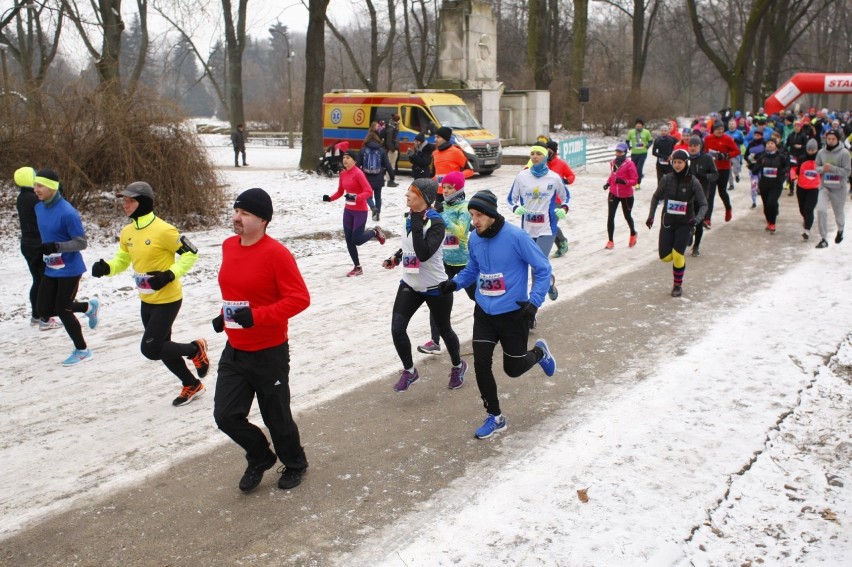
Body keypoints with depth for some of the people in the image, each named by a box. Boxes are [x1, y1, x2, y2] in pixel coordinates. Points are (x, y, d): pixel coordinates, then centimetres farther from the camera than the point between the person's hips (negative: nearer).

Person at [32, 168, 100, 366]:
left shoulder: (67, 213, -22)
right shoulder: (39, 208, 3)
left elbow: (82, 243, -19)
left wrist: (56, 247, -30)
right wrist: (44, 251, 17)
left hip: (70, 270, -8)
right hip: (51, 269, 8)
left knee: (62, 310, 0)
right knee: (43, 309, 8)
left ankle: (82, 351, 19)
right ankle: (89, 307, 27)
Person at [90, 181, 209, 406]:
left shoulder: (162, 230, -21)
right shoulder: (127, 232, 2)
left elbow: (190, 253, -15)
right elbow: (122, 260, 13)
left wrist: (169, 275, -26)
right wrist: (107, 268, -8)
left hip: (167, 300, -8)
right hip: (147, 301, 8)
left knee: (150, 350, -9)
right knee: (162, 348, 17)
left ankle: (196, 349, 14)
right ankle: (192, 385, 35)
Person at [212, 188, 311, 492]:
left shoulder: (276, 253, -19)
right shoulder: (229, 246, 4)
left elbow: (300, 297, -21)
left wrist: (257, 316, -27)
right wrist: (225, 315, 6)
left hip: (269, 353, -6)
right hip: (234, 350, 7)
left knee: (276, 416, 9)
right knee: (226, 416, 6)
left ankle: (295, 464, 38)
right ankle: (260, 457, 34)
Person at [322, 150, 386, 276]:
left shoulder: (358, 173, -18)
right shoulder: (343, 174, 5)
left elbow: (369, 192, -23)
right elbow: (340, 192, 14)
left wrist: (355, 197, -37)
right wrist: (330, 198, -4)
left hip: (360, 211, -7)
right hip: (348, 211, 7)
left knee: (356, 240, -5)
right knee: (349, 241, 7)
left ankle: (375, 232, 25)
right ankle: (357, 268, 19)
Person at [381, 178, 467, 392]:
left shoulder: (436, 222, -21)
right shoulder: (410, 217, 1)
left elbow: (424, 254, -33)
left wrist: (417, 224, -32)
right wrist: (396, 257, 7)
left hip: (435, 287, -6)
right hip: (409, 284, 6)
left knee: (444, 329, 13)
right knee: (397, 328, -6)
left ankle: (458, 366, 40)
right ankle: (409, 371, 15)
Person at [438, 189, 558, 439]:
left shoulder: (516, 237, -19)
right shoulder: (475, 239, -2)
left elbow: (543, 269, -11)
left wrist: (534, 301, -20)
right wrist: (455, 282, -2)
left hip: (513, 314, -4)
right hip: (484, 313, 5)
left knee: (513, 369, 7)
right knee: (481, 364, -3)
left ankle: (540, 352, 42)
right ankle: (495, 417, 17)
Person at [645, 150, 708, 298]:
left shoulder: (693, 182, -11)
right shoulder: (667, 179, -5)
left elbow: (703, 204, -10)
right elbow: (656, 197, 10)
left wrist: (697, 218, -28)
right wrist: (651, 216, 2)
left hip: (685, 224, -3)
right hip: (668, 222, 3)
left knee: (677, 255, -12)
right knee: (665, 257, -2)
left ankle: (678, 285, 11)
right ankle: (680, 259, 35)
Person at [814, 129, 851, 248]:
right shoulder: (821, 152, 0)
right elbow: (816, 167, 7)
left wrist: (832, 168, -24)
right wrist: (822, 168, -15)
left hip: (838, 188, -2)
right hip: (824, 187, 2)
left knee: (839, 212, 15)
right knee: (821, 210, -16)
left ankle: (840, 230, 49)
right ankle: (824, 239, -7)